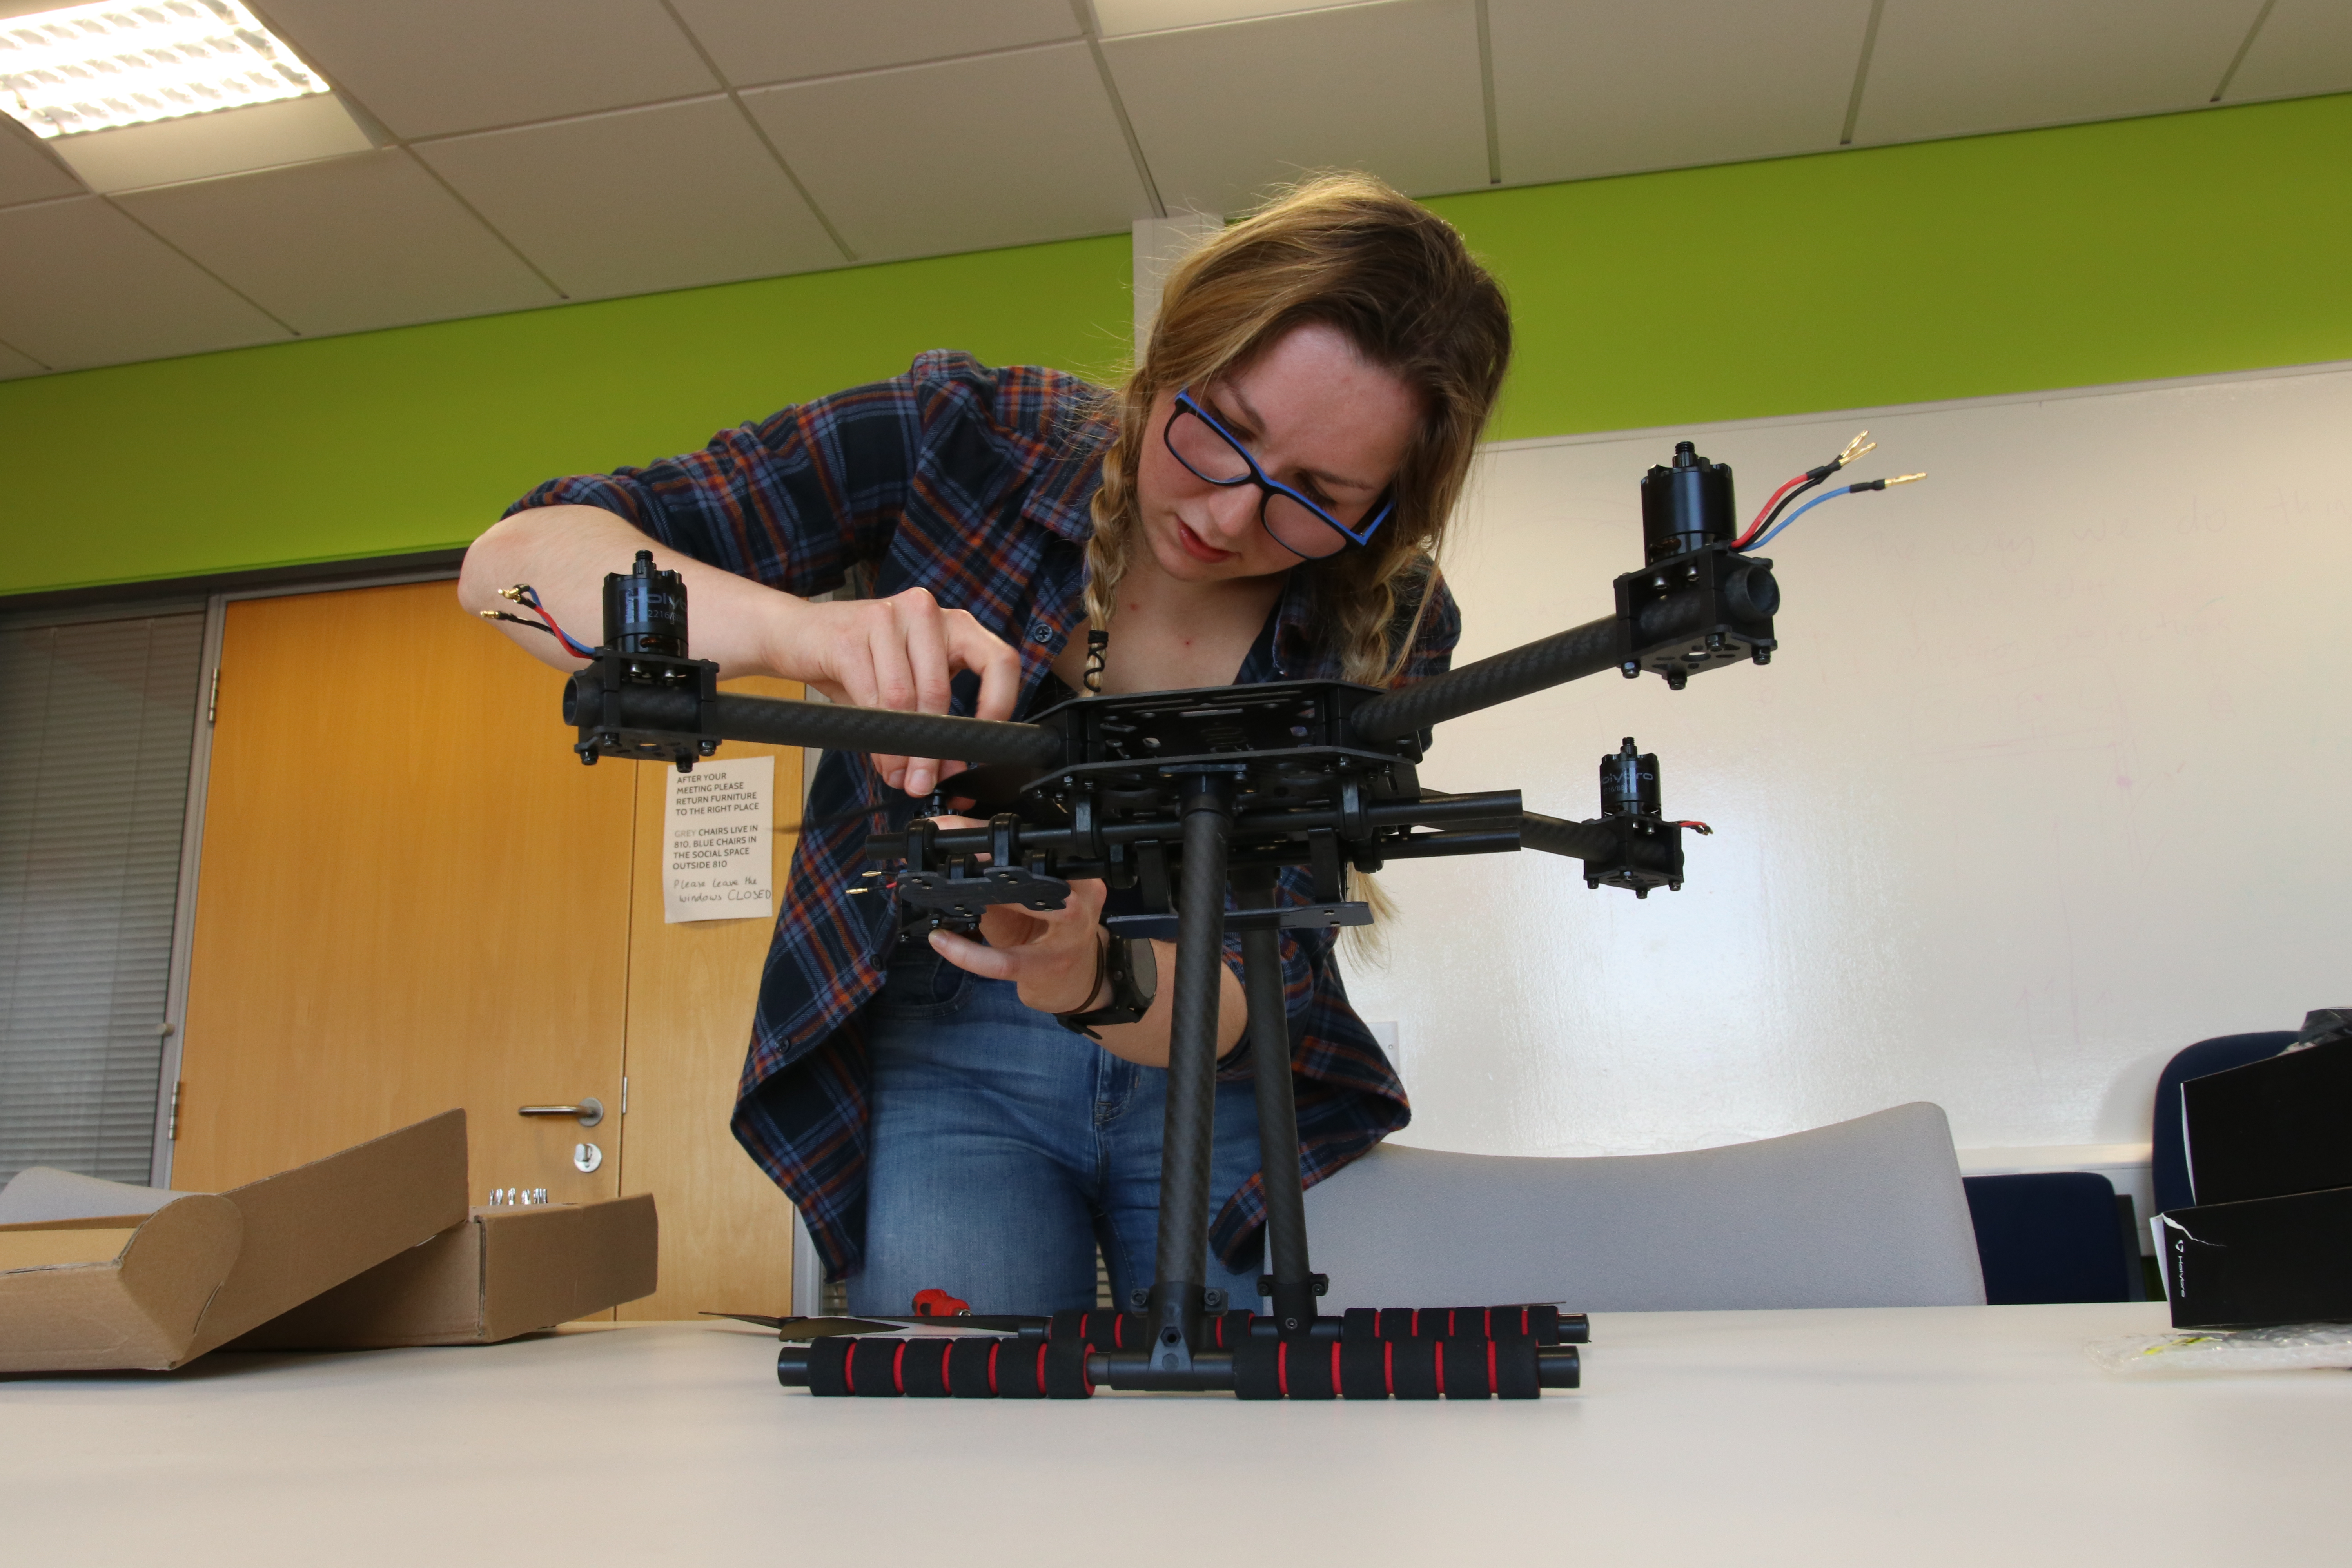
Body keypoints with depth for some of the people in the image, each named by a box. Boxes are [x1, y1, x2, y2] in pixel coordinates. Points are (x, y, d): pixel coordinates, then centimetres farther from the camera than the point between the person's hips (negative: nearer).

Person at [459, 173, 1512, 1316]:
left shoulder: (1388, 626, -16)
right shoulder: (968, 438, -18)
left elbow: (1240, 1005, -19)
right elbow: (519, 560, -22)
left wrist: (1087, 977, -43)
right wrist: (795, 629, -42)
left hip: (1208, 1082, 1)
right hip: (942, 1056, -1)